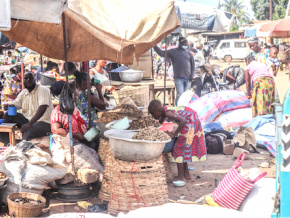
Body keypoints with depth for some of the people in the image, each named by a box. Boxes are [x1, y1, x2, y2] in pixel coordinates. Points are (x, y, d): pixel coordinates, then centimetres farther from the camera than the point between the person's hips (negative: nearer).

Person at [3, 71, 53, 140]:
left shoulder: (42, 90, -12)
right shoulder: (23, 92, 11)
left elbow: (42, 108, -26)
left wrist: (30, 123, -35)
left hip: (44, 122, -7)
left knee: (29, 131, -37)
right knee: (8, 115, -8)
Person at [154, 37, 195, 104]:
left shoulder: (188, 53, 11)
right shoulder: (173, 52, 4)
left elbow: (192, 64, 15)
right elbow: (161, 53, -1)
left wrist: (192, 75, 5)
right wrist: (154, 46, -13)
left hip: (188, 78, 3)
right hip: (179, 78, -3)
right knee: (180, 95, -10)